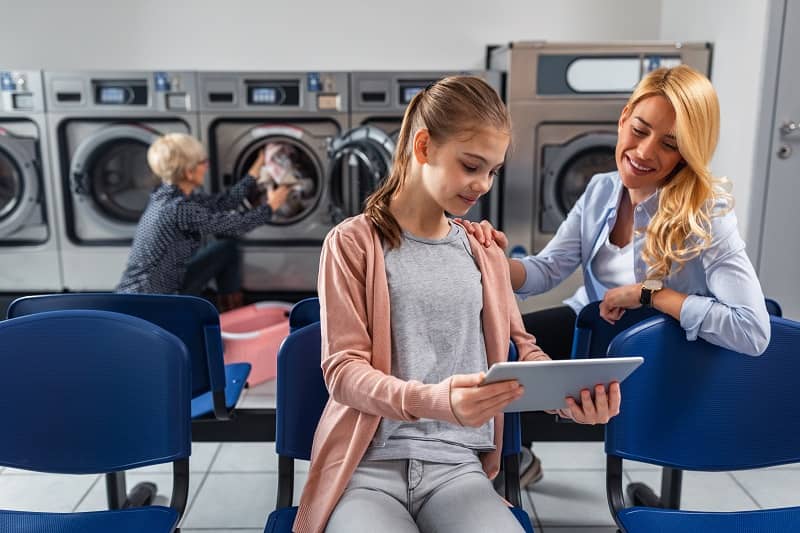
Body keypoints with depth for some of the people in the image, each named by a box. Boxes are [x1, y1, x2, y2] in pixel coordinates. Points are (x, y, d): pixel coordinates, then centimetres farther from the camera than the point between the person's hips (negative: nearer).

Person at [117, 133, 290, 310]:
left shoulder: (172, 195, 1)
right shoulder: (178, 209, -25)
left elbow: (221, 202, 4)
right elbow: (234, 225, -15)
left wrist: (257, 169, 9)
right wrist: (270, 206, 1)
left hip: (166, 286, 9)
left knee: (227, 248, 10)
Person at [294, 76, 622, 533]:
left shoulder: (484, 253, 13)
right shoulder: (353, 242, -1)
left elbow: (522, 348, 18)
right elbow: (343, 368, -7)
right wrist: (431, 401, -26)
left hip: (458, 465, 4)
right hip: (368, 465, -3)